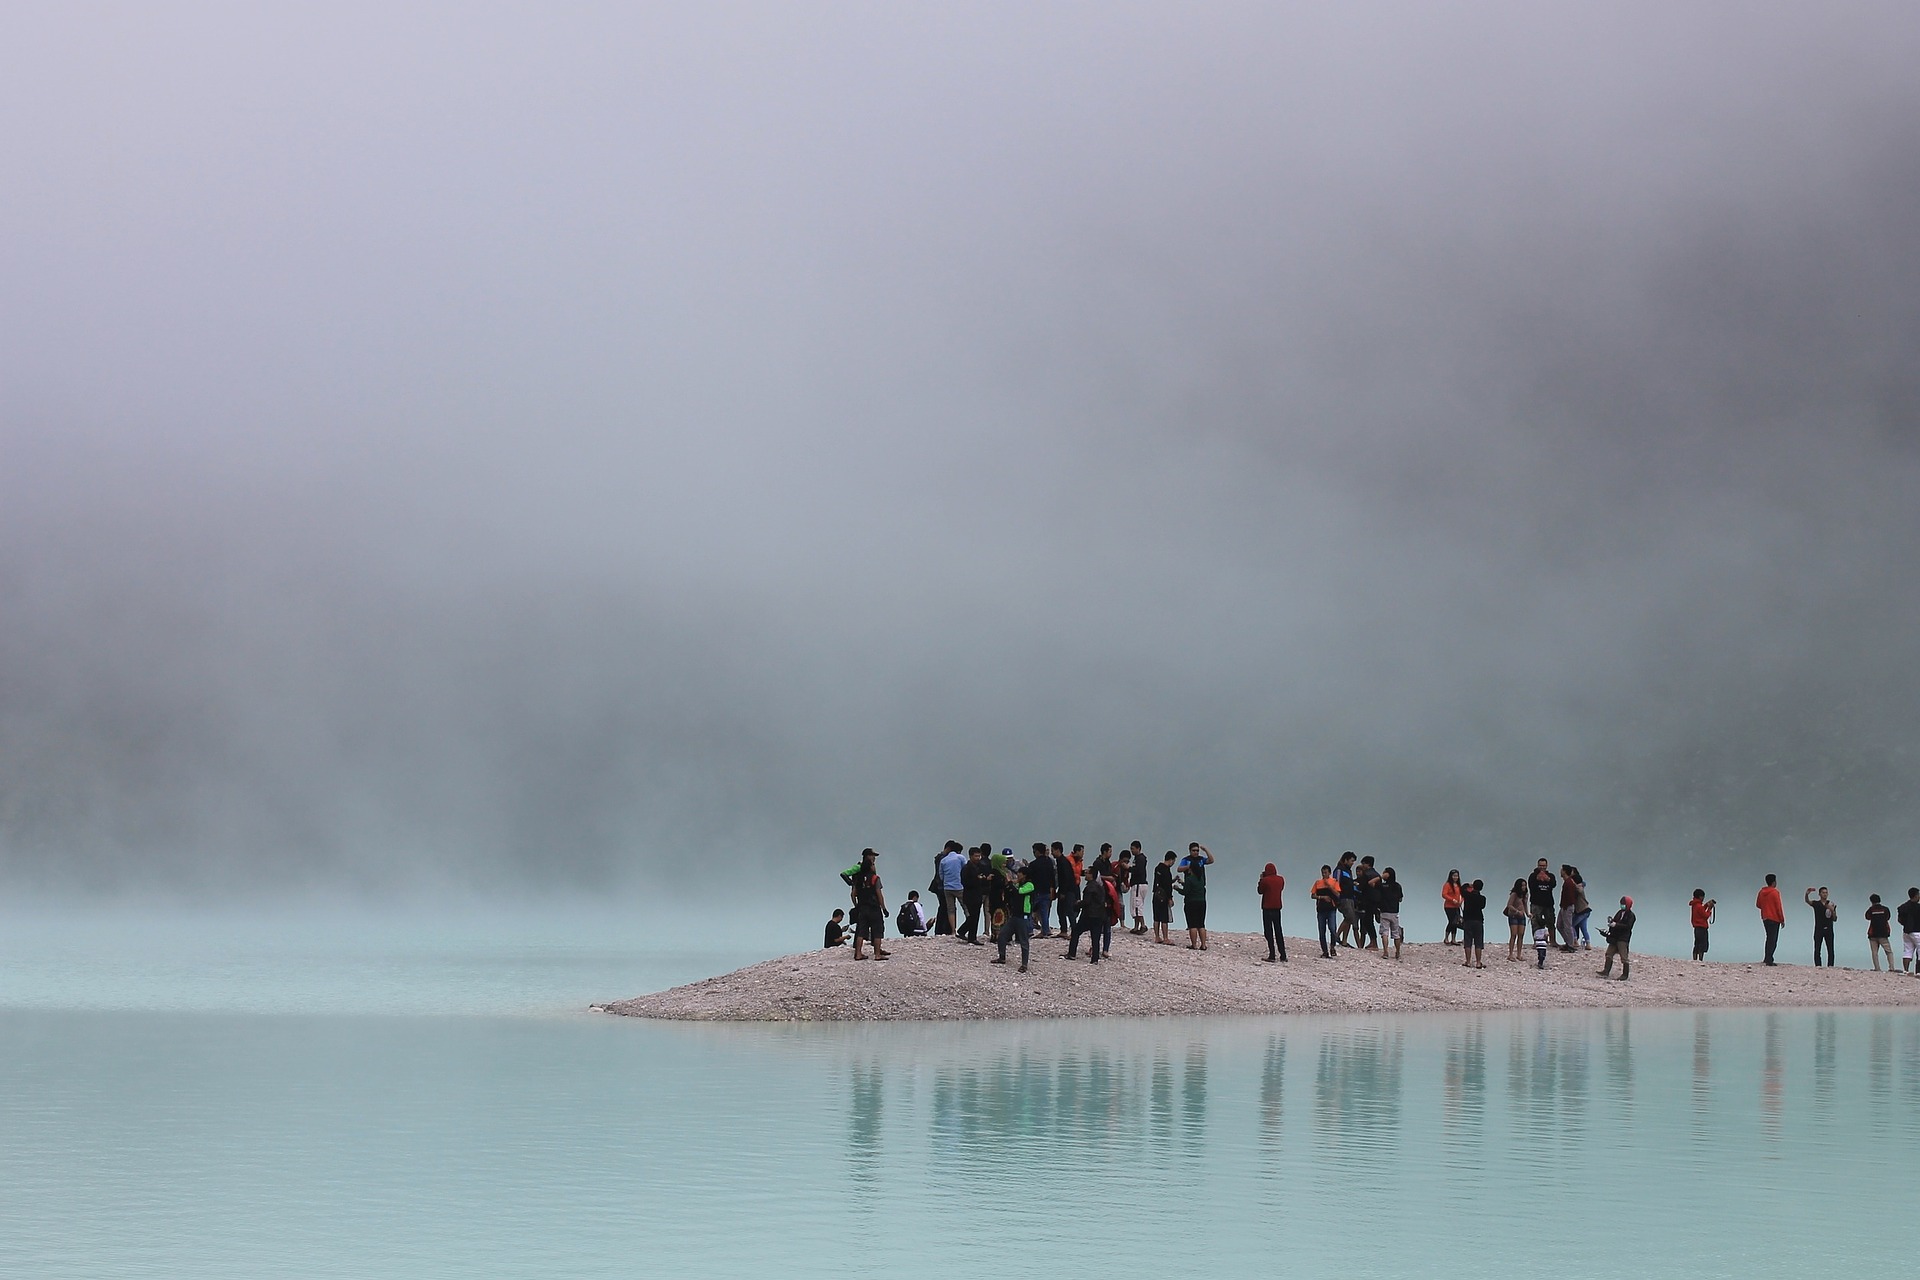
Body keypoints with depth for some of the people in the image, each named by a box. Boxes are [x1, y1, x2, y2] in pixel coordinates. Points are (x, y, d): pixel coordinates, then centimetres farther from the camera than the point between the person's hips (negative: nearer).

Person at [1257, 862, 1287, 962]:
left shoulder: (1265, 880, -13)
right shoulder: (1281, 879, 3)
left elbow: (1260, 891, -2)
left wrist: (1261, 879, 9)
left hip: (1267, 908, -5)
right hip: (1277, 907, 6)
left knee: (1269, 931, -3)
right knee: (1278, 930, 14)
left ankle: (1272, 955, -10)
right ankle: (1283, 955, 13)